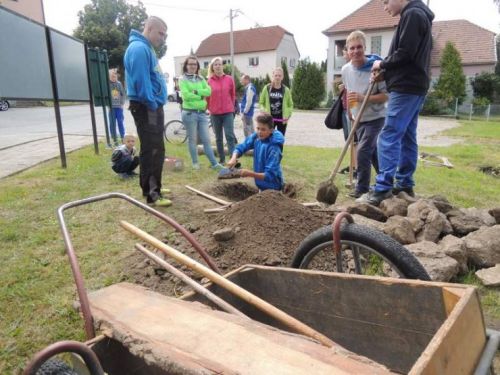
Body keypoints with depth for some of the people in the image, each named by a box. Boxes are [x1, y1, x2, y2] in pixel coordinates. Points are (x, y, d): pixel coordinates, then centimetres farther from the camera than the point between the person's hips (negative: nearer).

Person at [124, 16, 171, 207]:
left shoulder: (146, 48, 19)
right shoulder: (139, 48, -15)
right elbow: (141, 82, -23)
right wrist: (153, 105, -16)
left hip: (153, 107, 11)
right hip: (146, 108, -11)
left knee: (153, 149, 15)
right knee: (153, 150, -9)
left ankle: (150, 187, 26)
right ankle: (152, 193, -4)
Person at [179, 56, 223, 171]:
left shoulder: (201, 79, 13)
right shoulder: (183, 79, 0)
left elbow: (208, 91, -2)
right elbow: (186, 95, -14)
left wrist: (196, 91, -13)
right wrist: (201, 96, -7)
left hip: (202, 113, 4)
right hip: (189, 113, -4)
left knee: (206, 139, 5)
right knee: (192, 139, 4)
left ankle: (214, 163, 5)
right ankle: (195, 163, 14)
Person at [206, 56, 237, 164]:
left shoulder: (229, 79, 1)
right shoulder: (209, 81, -1)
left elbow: (233, 95, 11)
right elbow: (207, 97, 8)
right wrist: (210, 108, 10)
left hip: (228, 112, -1)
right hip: (215, 114, 1)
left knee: (230, 136, -9)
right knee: (218, 138, 9)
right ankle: (222, 159, 19)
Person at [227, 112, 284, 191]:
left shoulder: (273, 148, -29)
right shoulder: (256, 137, -9)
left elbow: (270, 175, -31)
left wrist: (250, 174, -41)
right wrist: (234, 158, -22)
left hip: (272, 188, -7)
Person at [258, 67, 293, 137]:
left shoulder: (286, 90, 1)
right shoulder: (267, 88, 0)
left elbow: (290, 105, 8)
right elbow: (261, 103, 6)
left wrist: (287, 116, -4)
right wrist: (264, 111, -11)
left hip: (282, 120, 1)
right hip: (270, 118, -1)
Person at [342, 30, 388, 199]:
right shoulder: (345, 69, 0)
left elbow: (386, 95, -17)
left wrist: (363, 98, -27)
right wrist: (350, 114, 18)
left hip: (375, 118, -6)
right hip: (358, 120, 6)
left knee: (362, 151, -15)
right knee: (373, 153, 14)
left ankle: (362, 188, -2)